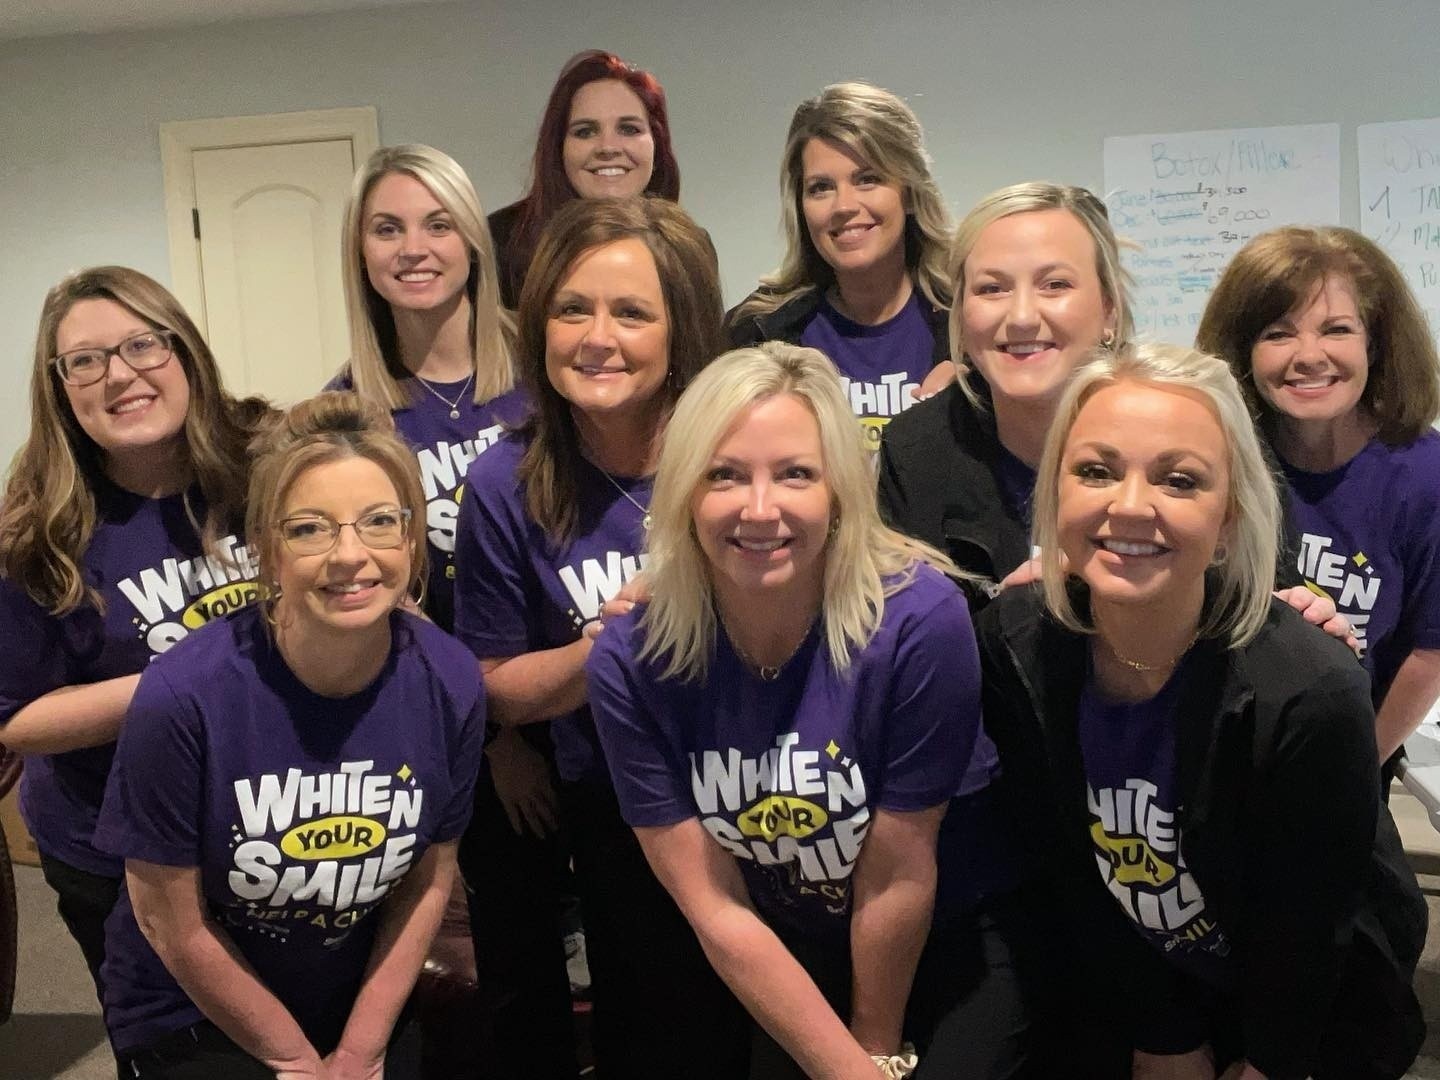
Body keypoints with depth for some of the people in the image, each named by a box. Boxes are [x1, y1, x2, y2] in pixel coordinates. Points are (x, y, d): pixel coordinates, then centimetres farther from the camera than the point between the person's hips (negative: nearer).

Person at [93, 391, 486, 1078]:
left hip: (364, 1004, 3)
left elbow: (428, 877, -4)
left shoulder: (450, 684, -17)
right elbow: (170, 920, -15)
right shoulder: (184, 697, -26)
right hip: (191, 1020, -3)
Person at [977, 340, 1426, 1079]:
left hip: (1314, 1020, -2)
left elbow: (1301, 944, -19)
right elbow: (1067, 874, -11)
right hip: (1126, 993, 2)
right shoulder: (1012, 649, -21)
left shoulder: (1310, 699, -32)